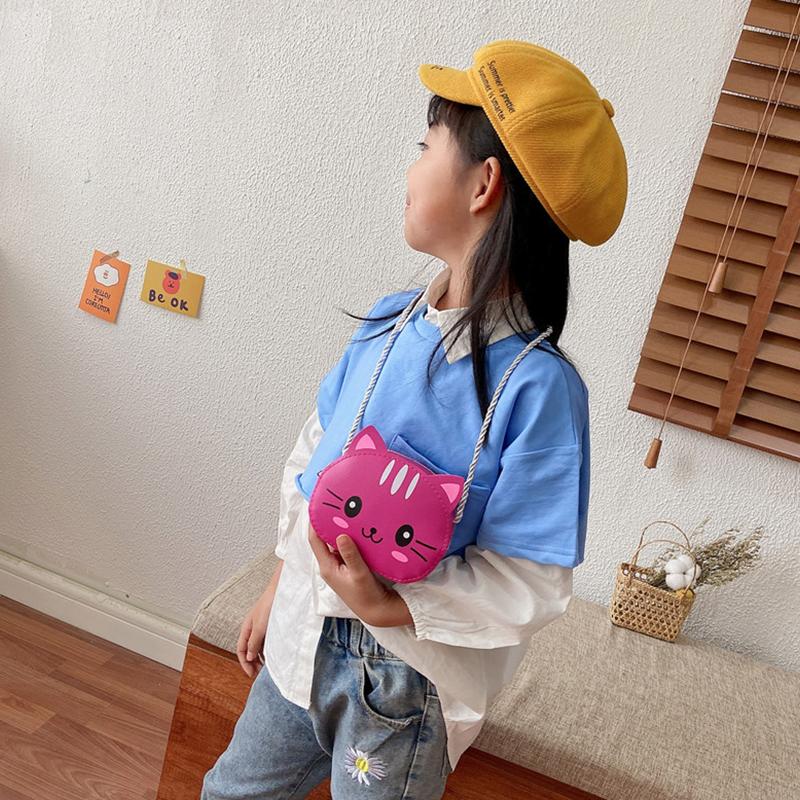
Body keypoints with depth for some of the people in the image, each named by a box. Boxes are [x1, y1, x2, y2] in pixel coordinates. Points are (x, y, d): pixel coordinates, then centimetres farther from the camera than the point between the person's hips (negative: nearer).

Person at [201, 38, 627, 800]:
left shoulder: (539, 384, -26)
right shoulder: (389, 320, -5)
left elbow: (531, 586, -21)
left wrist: (389, 607, -27)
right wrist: (279, 588, 13)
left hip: (406, 675, -6)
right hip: (304, 638, 7)